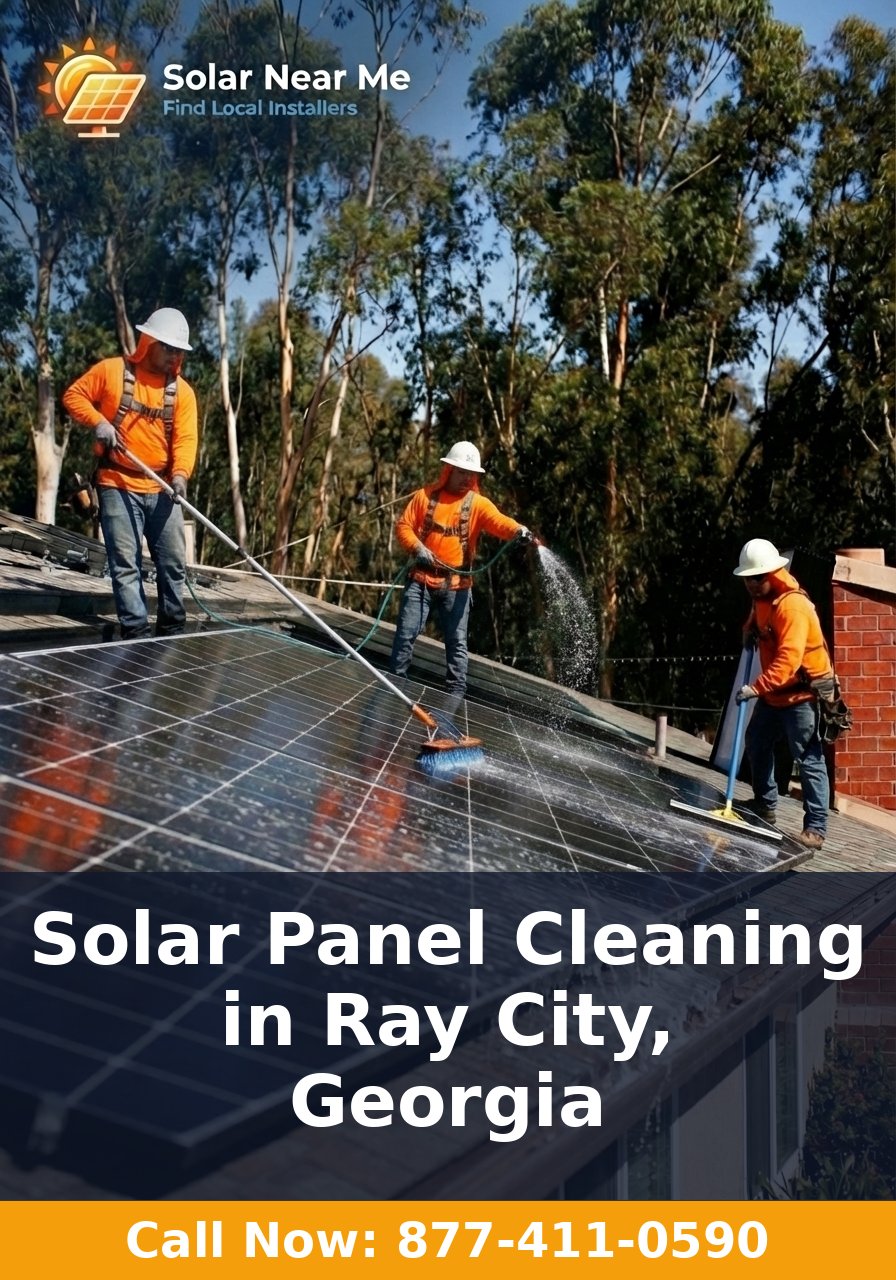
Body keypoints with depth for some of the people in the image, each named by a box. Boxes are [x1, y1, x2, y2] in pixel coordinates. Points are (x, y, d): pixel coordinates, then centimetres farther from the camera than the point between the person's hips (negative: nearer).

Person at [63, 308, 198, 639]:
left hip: (162, 490, 3)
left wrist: (180, 474, -23)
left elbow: (185, 438, -5)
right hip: (118, 486, -3)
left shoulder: (182, 391, 5)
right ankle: (136, 634, -1)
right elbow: (73, 395, 4)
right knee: (126, 565, -4)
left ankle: (172, 631, 19)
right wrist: (98, 421, -13)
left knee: (173, 563, 6)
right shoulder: (112, 370, -1)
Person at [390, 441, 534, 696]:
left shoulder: (478, 503, -1)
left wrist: (518, 530, -40)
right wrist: (417, 547, -15)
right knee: (406, 633, 4)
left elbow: (499, 521, -19)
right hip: (422, 579, 0)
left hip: (456, 584, 0)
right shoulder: (425, 495, 3)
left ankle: (456, 693, 9)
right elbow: (403, 525, 3)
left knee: (457, 641, 3)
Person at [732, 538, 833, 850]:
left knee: (809, 760, -10)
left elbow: (788, 659, -34)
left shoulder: (793, 605, -25)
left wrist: (756, 688, -42)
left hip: (802, 693, -10)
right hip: (773, 693, 10)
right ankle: (764, 805, 37)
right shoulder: (761, 598, 5)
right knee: (757, 744, 20)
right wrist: (750, 630, 8)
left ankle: (816, 828, -9)